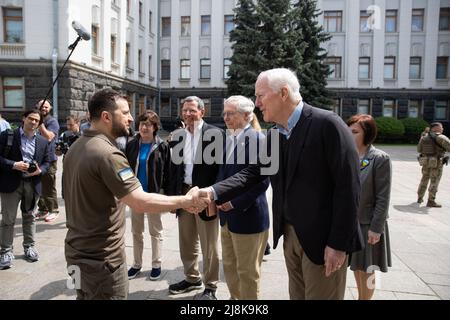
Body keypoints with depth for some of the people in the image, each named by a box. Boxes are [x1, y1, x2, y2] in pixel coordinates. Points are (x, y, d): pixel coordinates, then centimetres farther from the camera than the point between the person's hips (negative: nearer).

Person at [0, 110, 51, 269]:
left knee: (29, 216, 15)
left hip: (32, 184, 3)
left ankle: (29, 246, 27)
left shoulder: (43, 141, 9)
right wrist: (13, 165, -19)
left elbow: (47, 162, 11)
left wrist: (39, 171, -9)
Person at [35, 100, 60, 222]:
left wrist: (40, 123, -19)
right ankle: (42, 209, 23)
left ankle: (53, 210, 8)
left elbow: (48, 137, -20)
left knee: (49, 187, -2)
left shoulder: (52, 121, -5)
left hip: (49, 159, -7)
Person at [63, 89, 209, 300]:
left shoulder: (76, 147, 7)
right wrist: (186, 200, -22)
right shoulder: (107, 153, -24)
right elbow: (140, 202, -31)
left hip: (78, 250, 10)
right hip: (100, 258, -9)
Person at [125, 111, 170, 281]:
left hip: (154, 193, -3)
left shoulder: (162, 146, -7)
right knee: (136, 231, 14)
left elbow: (167, 171, -6)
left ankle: (156, 264, 23)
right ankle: (137, 264, 28)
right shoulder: (132, 144, 0)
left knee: (155, 231, 10)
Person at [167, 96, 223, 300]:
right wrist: (172, 195, 7)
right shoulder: (177, 136, 9)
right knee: (186, 243, 18)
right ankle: (192, 278, 36)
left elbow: (220, 166, -10)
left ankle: (210, 287, 21)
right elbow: (174, 167, 11)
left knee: (209, 245, 6)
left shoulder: (214, 133, -8)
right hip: (183, 193, 6)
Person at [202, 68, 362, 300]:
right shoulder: (273, 136, 7)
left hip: (322, 238, -7)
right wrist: (213, 192, -10)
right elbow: (253, 173, 4)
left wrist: (338, 244, -18)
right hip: (290, 235, 7)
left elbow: (348, 186, -18)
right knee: (297, 295, 20)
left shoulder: (327, 124, -16)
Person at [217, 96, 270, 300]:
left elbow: (261, 181, -19)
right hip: (227, 215, 8)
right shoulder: (228, 139, 12)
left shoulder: (257, 139, -14)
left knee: (247, 271, 8)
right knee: (229, 267, 20)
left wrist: (235, 203, -18)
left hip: (247, 216, -8)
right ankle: (235, 298, 39)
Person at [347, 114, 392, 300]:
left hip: (368, 224, -5)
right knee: (356, 266, 19)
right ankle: (360, 296, 38)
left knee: (366, 270, 10)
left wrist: (376, 228, -14)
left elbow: (383, 198, -13)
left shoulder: (380, 159, -13)